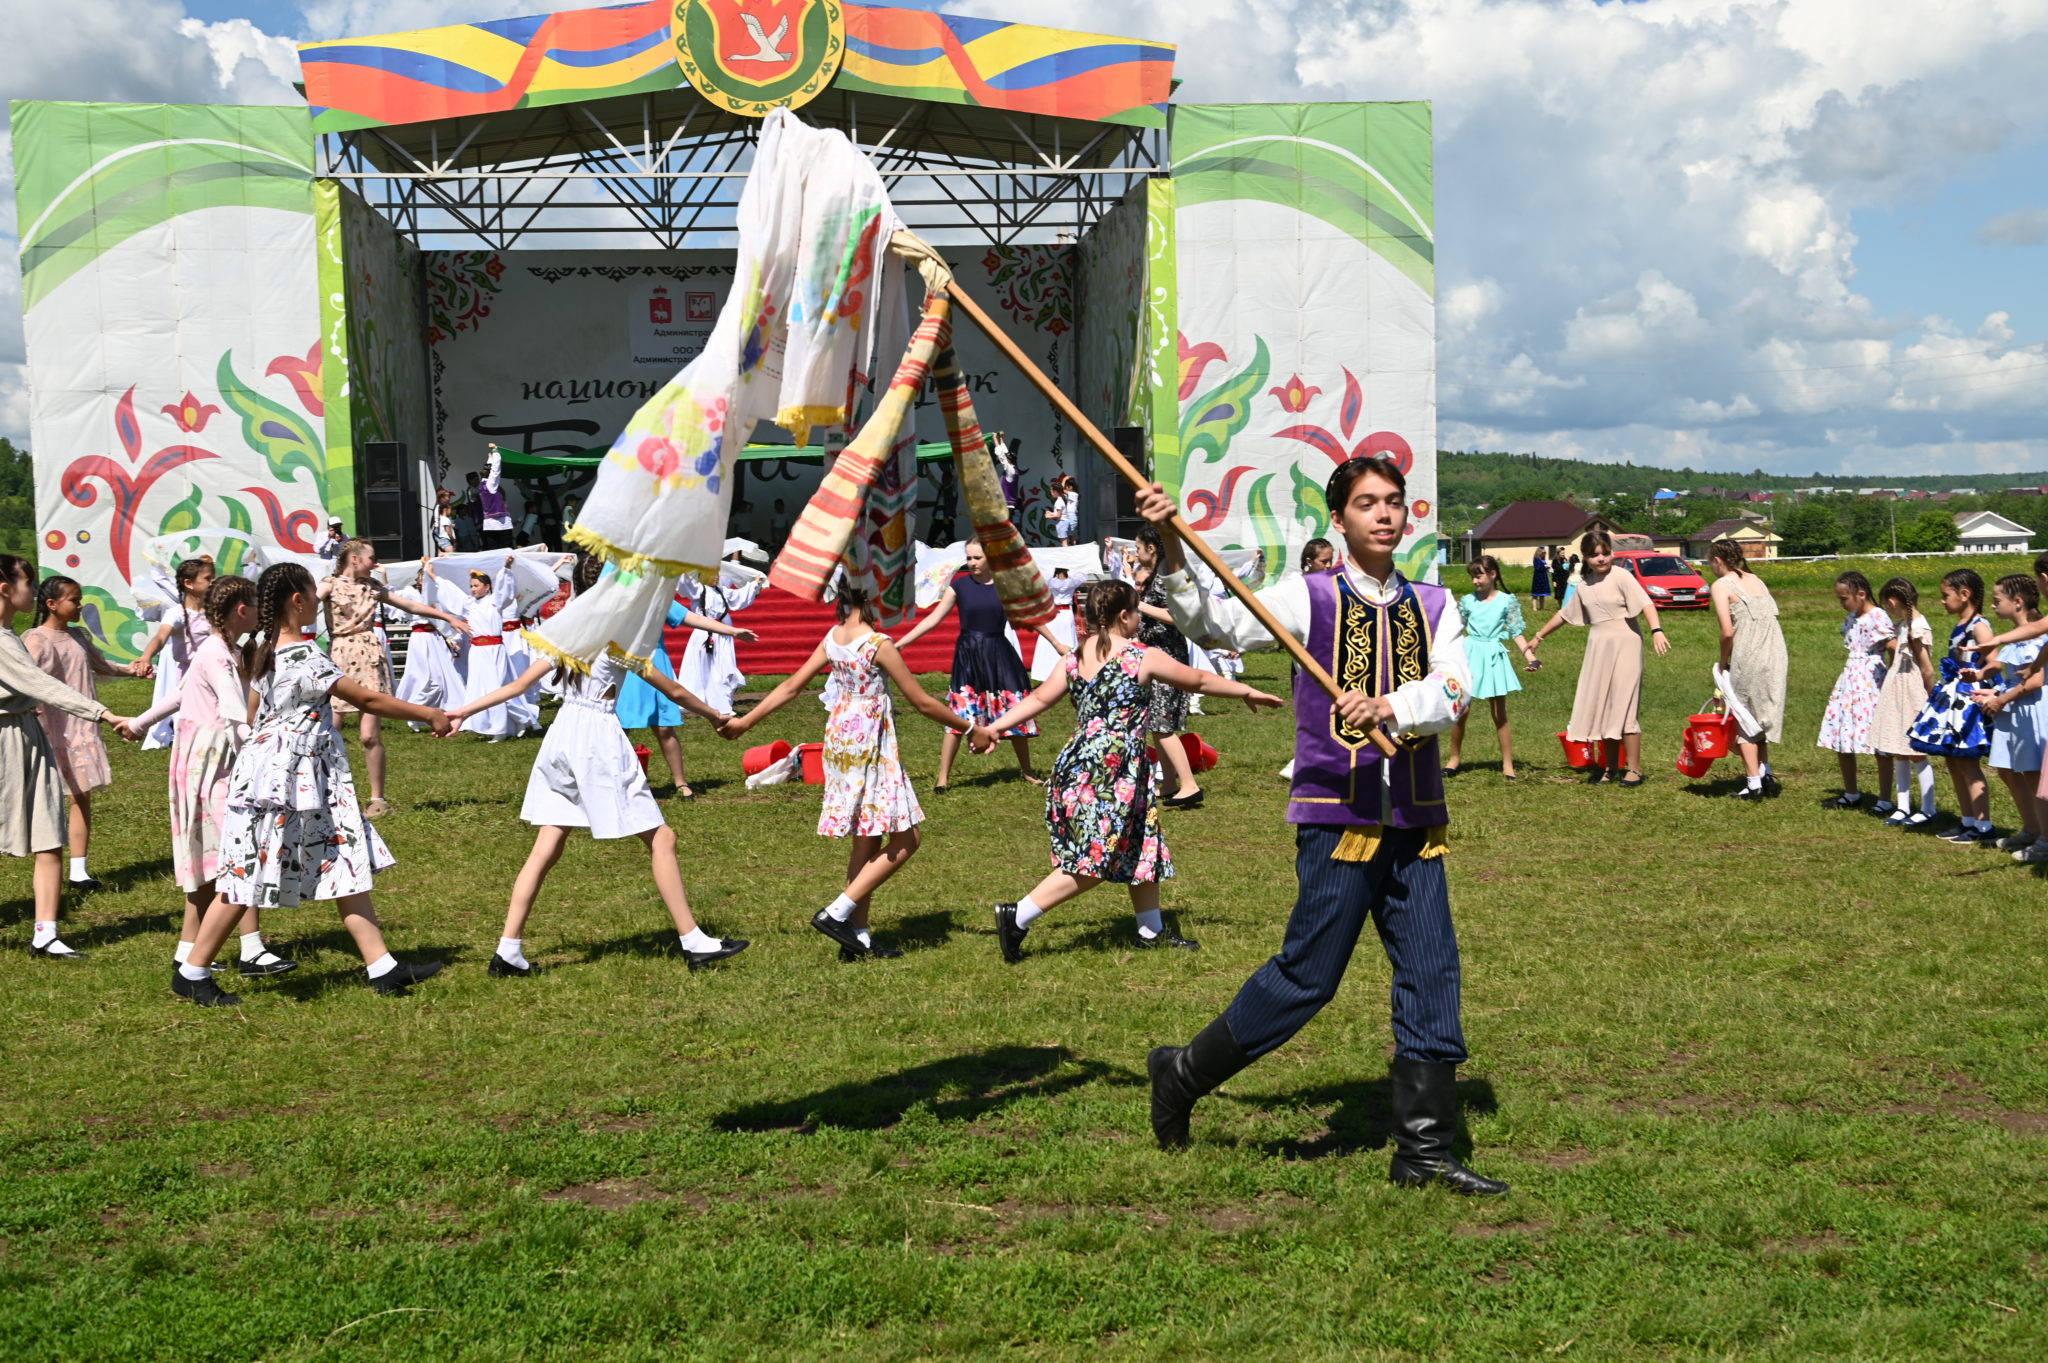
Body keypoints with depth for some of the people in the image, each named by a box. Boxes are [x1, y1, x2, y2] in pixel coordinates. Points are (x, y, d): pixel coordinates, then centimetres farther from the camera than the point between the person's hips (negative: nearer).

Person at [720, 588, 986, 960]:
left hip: (839, 742, 8)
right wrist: (968, 727, -1)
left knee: (867, 840, 14)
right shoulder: (879, 644, -16)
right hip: (871, 745, -8)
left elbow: (791, 686, 8)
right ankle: (837, 913, -6)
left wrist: (745, 721, 18)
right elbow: (923, 703, -11)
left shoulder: (832, 639, 5)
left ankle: (858, 937, 16)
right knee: (905, 840, -1)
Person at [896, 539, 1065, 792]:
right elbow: (932, 619, -2)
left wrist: (1057, 643, 12)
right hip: (968, 656, -2)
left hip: (998, 654, 2)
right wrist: (900, 643, -7)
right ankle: (943, 778, 2)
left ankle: (1027, 771, 26)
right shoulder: (960, 584, -3)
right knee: (958, 717, -7)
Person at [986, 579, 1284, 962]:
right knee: (1094, 862, -1)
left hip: (1078, 764, 8)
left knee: (1143, 845, 19)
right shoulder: (1143, 657, -8)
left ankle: (1152, 930, 30)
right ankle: (1017, 917, -4)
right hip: (1116, 771, -8)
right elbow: (1199, 680, 2)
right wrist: (1248, 692, 15)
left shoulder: (1074, 660, 7)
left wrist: (995, 727, 10)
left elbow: (1039, 699, 4)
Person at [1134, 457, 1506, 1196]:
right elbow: (1217, 623, -13)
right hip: (1337, 815, -4)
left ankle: (1425, 1150, 16)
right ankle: (1182, 1073, 18)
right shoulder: (1310, 597, 0)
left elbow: (1453, 690, -6)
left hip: (1416, 821, 5)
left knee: (1431, 977, 5)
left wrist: (1387, 705, -25)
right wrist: (1171, 556, -28)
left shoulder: (1434, 605, 10)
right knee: (1308, 975, -2)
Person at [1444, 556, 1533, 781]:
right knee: (1460, 711, 0)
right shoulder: (1467, 600, 5)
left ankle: (1508, 765, 10)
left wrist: (1530, 657, -12)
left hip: (1494, 658, -2)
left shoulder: (1507, 601, -1)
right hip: (1469, 656, 2)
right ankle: (1454, 760, 14)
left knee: (1500, 715, 3)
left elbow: (1517, 632, -1)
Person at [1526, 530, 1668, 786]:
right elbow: (1564, 614, 25)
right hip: (1597, 650, 7)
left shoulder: (1621, 577, -8)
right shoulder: (1584, 585, 12)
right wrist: (1539, 637, 30)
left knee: (1623, 709, -8)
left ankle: (1635, 769, -2)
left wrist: (1656, 631, -36)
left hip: (1624, 647, -7)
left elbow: (1646, 603, -19)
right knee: (1601, 709, 9)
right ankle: (1607, 766, 18)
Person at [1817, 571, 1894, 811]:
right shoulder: (1851, 618, 14)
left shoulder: (1877, 617, -13)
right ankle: (1851, 794, 27)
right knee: (1841, 740, 11)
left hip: (1871, 684, -9)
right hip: (1849, 681, 9)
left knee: (1879, 746, -3)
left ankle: (1884, 801, 4)